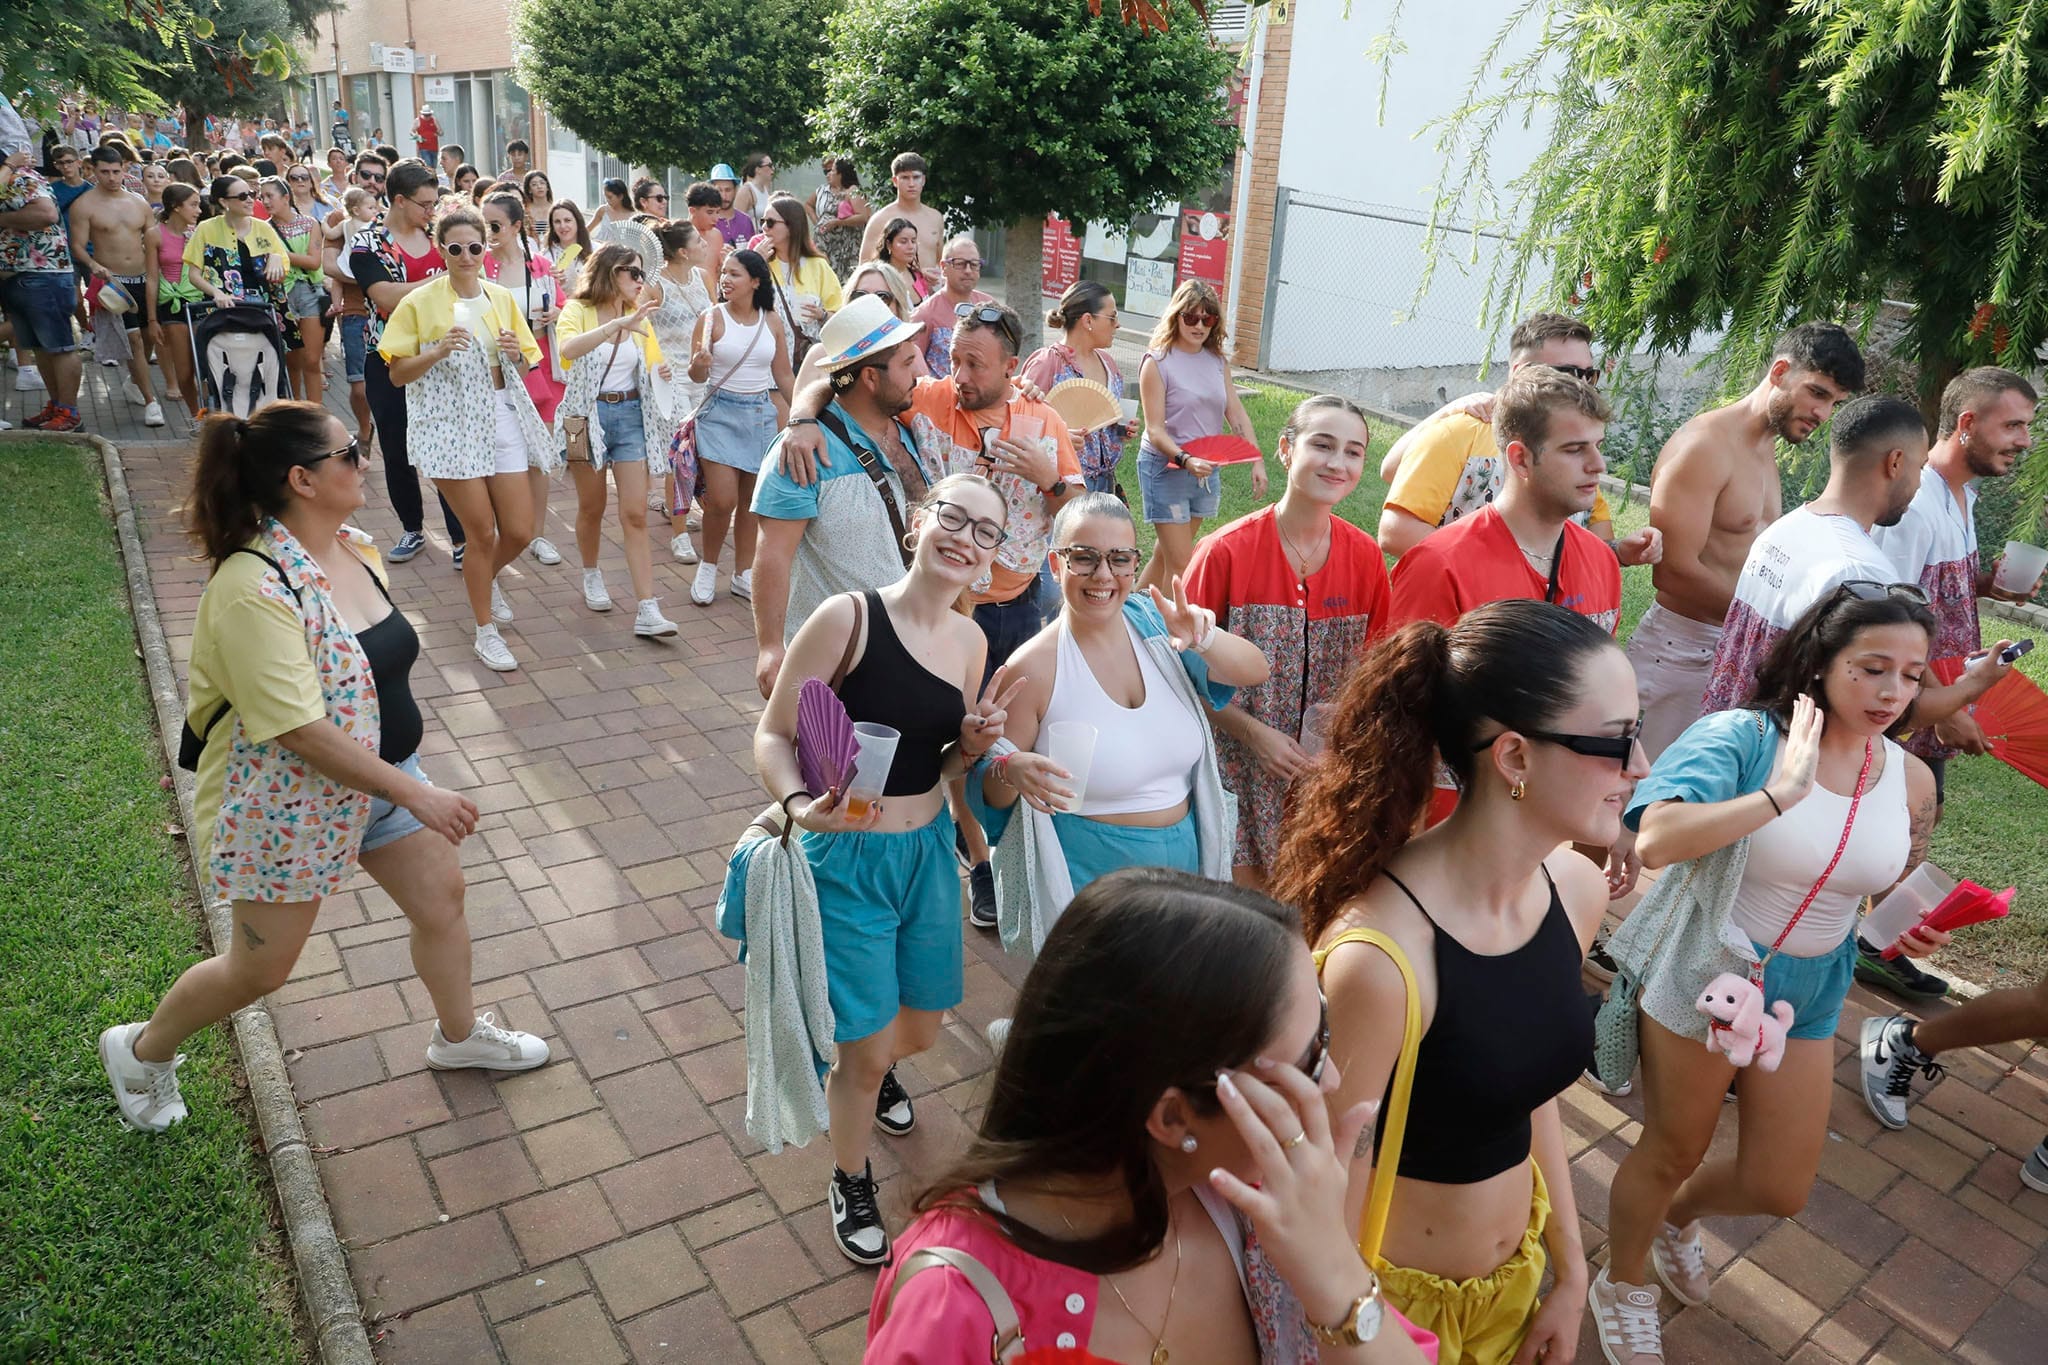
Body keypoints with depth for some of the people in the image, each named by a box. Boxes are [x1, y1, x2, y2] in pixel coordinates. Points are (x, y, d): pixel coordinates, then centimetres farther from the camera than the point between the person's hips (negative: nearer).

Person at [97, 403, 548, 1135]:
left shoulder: (353, 546, -3)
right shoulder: (254, 587, -29)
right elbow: (302, 730, -31)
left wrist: (409, 776, 19)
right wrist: (418, 795, -27)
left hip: (382, 773, 7)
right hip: (292, 798, -7)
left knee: (442, 899, 16)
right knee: (261, 967, 10)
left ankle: (460, 1034, 40)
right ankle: (143, 1050, 39)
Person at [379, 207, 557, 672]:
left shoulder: (503, 298, 8)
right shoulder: (420, 303, -3)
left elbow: (525, 366, 16)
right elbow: (397, 374, -3)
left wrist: (517, 353, -7)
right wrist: (438, 351, -18)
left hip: (502, 416, 4)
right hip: (451, 424, -4)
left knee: (519, 531, 2)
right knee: (483, 533, -2)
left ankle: (487, 578, 38)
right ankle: (486, 631, 17)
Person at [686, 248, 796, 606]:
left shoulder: (771, 324, 4)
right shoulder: (712, 318, -5)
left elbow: (784, 377, 12)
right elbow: (696, 376, -6)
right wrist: (699, 365, -29)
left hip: (762, 413, 3)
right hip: (720, 412, -3)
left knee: (751, 500, 7)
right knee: (722, 500, -9)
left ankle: (744, 574, 20)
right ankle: (708, 567, 14)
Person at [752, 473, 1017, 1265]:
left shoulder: (971, 641, -1)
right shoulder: (847, 619, -19)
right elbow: (772, 735, -15)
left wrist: (973, 746, -11)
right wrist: (800, 804, -34)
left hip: (929, 852, 6)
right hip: (846, 858, -5)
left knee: (922, 1029, 20)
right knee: (865, 1050, 5)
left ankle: (877, 1067, 58)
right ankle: (850, 1183, 35)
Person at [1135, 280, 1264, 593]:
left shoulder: (1218, 361, 8)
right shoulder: (1157, 362, -10)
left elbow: (1237, 415, 7)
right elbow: (1155, 430, -16)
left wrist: (1257, 461, -4)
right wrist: (1185, 460, -32)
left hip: (1206, 470, 6)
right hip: (1166, 467, -6)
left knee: (1166, 555, 13)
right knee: (1181, 565, -7)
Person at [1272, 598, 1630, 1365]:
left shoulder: (1575, 889, -11)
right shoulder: (1380, 955, -33)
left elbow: (1532, 1090, 4)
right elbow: (1329, 1201, -22)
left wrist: (1570, 1272, 10)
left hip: (1520, 1269, 6)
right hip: (1394, 1296, -6)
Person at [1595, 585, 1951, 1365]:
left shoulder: (1910, 780, -5)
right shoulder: (1742, 737, -22)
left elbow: (1895, 896, 12)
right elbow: (1656, 840, -38)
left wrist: (1913, 931, -9)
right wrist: (1779, 795, -40)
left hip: (1807, 1000, 5)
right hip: (1703, 979, -5)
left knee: (1780, 1190, 14)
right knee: (1670, 1153, 16)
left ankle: (1680, 1216, 49)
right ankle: (1624, 1285, 44)